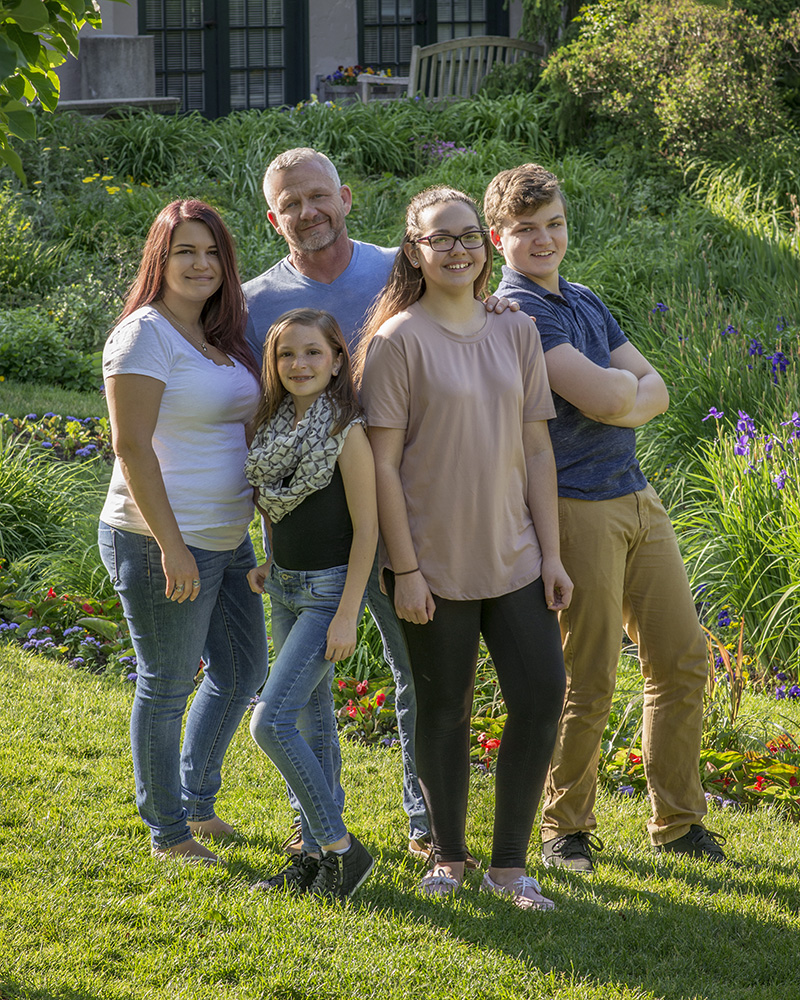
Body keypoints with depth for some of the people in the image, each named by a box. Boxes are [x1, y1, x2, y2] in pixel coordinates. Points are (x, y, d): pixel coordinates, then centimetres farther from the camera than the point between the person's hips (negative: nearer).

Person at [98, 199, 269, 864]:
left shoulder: (223, 336, 11)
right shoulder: (145, 334, -14)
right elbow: (132, 446, -19)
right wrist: (173, 547, -22)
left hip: (228, 539, 9)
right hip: (162, 542, -9)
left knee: (242, 671, 18)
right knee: (167, 686, 3)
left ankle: (197, 801, 36)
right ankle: (167, 832, 17)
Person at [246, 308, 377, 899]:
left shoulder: (347, 432, -18)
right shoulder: (277, 426, 5)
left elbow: (366, 526, -17)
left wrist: (347, 614, -18)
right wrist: (271, 564, 10)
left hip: (330, 588, -8)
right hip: (287, 586, 8)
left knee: (271, 722, -14)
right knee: (313, 720, 14)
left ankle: (341, 847, -5)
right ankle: (317, 852, 21)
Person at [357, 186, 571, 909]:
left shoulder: (516, 333, 6)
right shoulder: (398, 340, -7)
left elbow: (537, 449, 8)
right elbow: (383, 463, -9)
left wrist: (551, 553, 4)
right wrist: (405, 568, -12)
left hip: (514, 554, 4)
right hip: (435, 563, -4)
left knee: (542, 694, -3)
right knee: (446, 709, 7)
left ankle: (509, 863, 9)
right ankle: (448, 856, 23)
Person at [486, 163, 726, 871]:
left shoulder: (584, 300, 15)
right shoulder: (512, 314, -12)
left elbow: (655, 392, 10)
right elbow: (606, 398, -21)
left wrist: (618, 398, -11)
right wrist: (625, 383, 1)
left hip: (637, 497, 8)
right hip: (576, 508, -8)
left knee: (682, 658, 10)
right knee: (588, 683, -2)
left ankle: (678, 821, 21)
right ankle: (565, 831, 14)